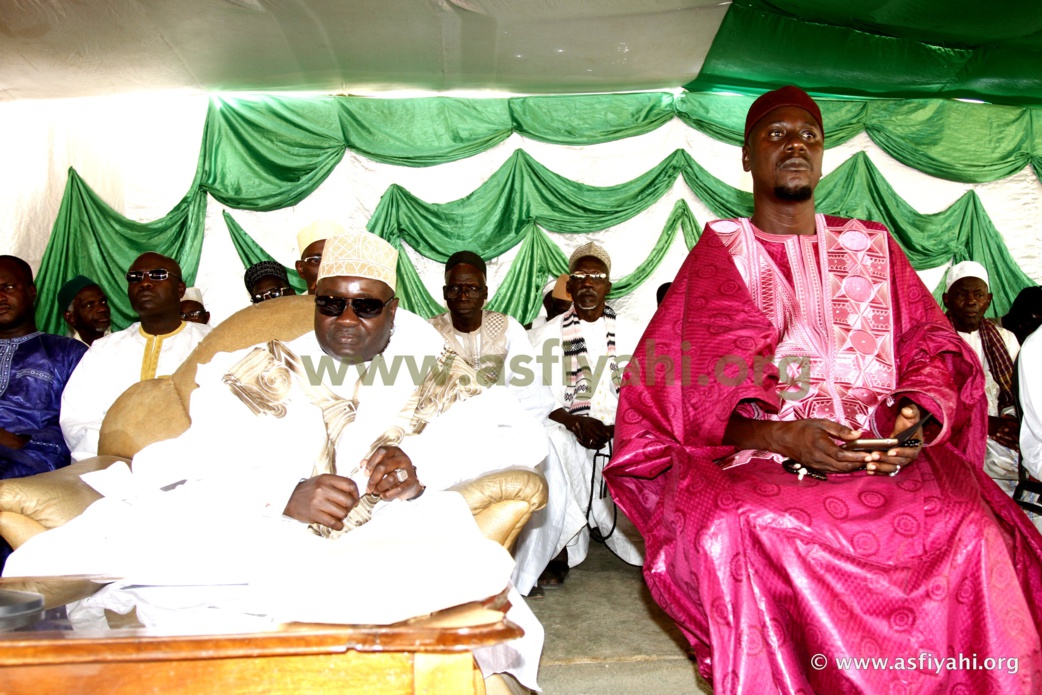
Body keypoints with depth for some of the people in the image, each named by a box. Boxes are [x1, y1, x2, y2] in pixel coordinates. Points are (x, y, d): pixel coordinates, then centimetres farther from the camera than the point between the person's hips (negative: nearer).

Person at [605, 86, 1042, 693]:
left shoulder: (873, 247, 21)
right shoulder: (719, 253, 10)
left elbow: (931, 348, 13)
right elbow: (693, 386, -1)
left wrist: (917, 417, -10)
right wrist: (778, 436, -18)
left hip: (883, 450, 3)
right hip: (758, 459, -2)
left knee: (970, 532, -27)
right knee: (737, 529, -34)